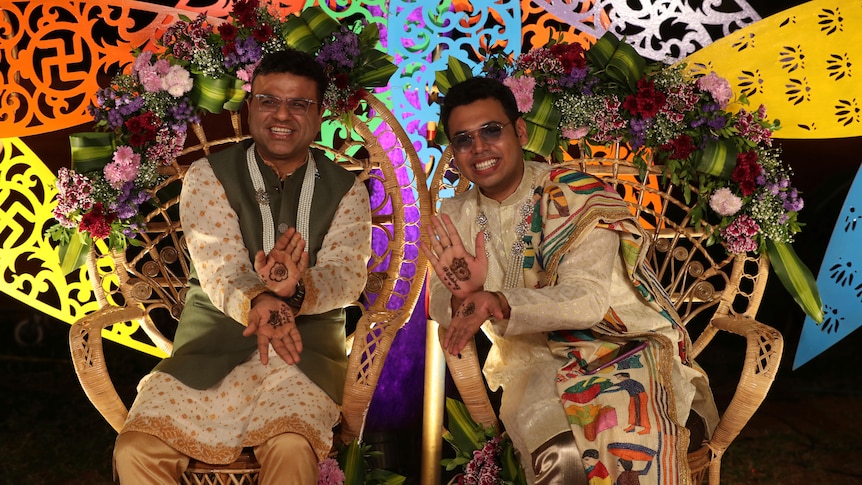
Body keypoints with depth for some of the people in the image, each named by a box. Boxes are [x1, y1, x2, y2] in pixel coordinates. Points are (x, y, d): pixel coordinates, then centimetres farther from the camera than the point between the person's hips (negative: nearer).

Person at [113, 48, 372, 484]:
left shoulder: (346, 190, 6)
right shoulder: (208, 176, 3)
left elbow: (347, 274, -8)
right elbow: (219, 266, -10)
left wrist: (295, 291, -32)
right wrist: (257, 302, -35)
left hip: (307, 339, 0)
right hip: (214, 338, 1)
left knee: (292, 447, -31)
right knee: (135, 449, -20)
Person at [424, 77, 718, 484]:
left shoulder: (574, 196, -11)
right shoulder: (457, 215, 6)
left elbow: (588, 299, -21)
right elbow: (440, 305, -3)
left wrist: (498, 304, -37)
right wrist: (462, 295, -28)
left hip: (619, 345, -2)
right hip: (535, 358, 3)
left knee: (630, 435, -31)